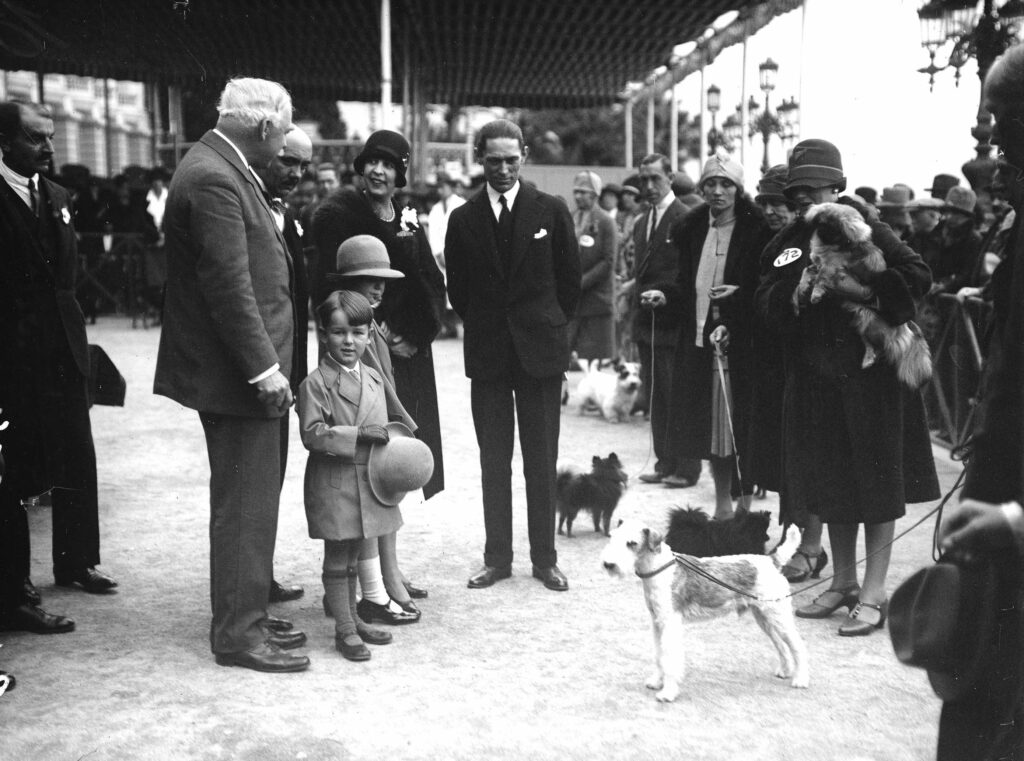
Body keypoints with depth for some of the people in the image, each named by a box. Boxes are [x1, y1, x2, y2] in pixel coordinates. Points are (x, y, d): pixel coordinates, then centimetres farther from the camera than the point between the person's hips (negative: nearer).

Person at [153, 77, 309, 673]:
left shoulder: (222, 170, 15)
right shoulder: (212, 179, -18)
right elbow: (228, 286, -22)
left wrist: (269, 363, 18)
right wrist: (264, 367, -20)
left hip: (250, 369, 11)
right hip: (237, 374, -11)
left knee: (252, 501, 17)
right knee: (246, 506, -2)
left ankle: (245, 617, 30)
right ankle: (238, 635, 10)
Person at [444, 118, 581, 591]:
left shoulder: (551, 211, 1)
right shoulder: (463, 219, 4)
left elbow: (570, 279, 5)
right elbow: (457, 288, 11)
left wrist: (549, 326, 7)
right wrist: (483, 326, 10)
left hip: (540, 349, -1)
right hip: (487, 354, 2)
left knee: (541, 462, 4)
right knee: (493, 462, 7)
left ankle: (545, 559, 14)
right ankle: (497, 558, 16)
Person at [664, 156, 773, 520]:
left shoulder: (756, 230, -5)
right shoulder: (690, 230, 10)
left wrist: (739, 295, -20)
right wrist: (665, 296, -4)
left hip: (739, 340, -5)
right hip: (698, 337, 5)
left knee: (741, 422, -2)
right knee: (709, 424, 10)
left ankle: (746, 500, 11)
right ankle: (723, 502, 23)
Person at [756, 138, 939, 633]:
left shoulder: (869, 232, -4)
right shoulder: (788, 243, 9)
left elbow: (919, 277, -12)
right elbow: (764, 302, 3)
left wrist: (864, 288, -22)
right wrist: (795, 293, -15)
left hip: (872, 374, -5)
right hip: (814, 376, 5)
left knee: (877, 483, 0)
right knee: (828, 484, 12)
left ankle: (873, 595, 9)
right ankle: (844, 582, 28)